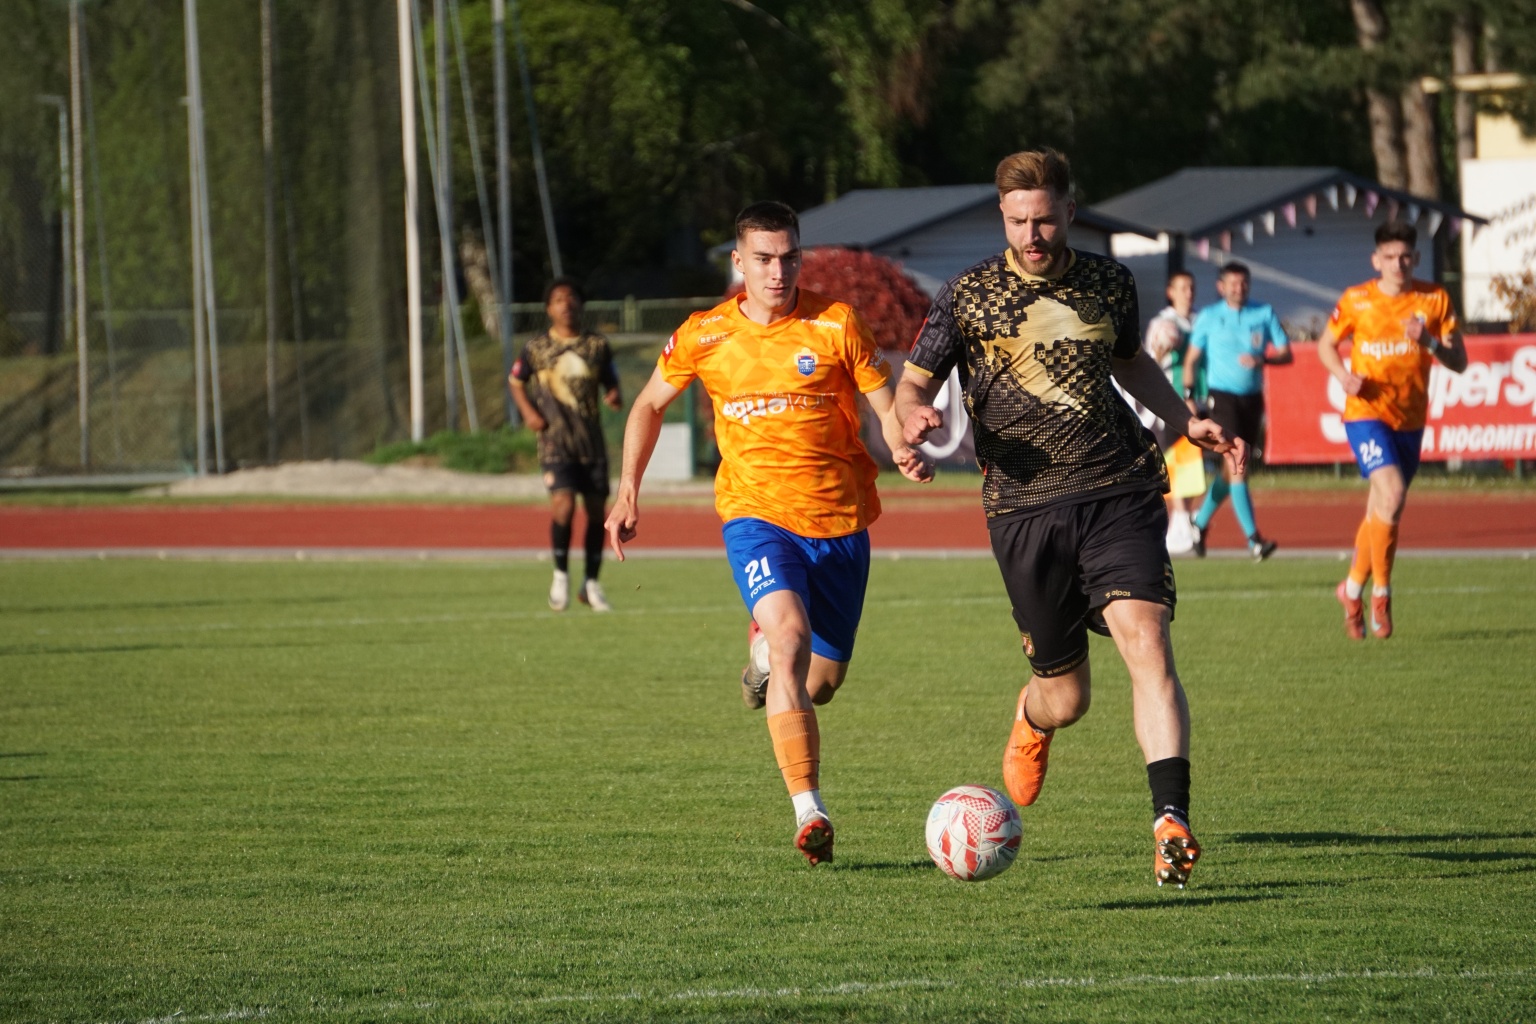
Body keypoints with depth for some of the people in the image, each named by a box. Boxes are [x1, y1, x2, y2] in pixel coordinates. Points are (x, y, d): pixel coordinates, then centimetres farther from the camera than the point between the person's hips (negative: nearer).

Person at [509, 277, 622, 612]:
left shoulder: (598, 346, 6)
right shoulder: (536, 348, 2)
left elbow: (610, 384, 14)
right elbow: (516, 381, 15)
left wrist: (614, 397, -10)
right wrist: (528, 411, -1)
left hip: (592, 440, 2)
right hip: (555, 441, -2)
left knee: (596, 509, 4)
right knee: (563, 503, -19)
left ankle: (591, 584, 19)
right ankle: (561, 575, -2)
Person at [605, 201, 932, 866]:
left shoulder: (836, 325, -3)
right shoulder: (704, 336, 1)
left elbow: (886, 406, 1)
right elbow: (651, 403, 17)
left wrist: (904, 450, -21)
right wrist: (628, 491, 10)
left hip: (840, 521, 1)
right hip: (756, 513, -1)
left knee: (821, 680, 9)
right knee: (790, 635, -28)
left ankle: (765, 657, 49)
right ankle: (808, 812, -32)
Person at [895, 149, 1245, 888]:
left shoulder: (1108, 284, 10)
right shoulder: (968, 296, 1)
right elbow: (913, 384, 8)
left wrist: (1186, 422, 18)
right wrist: (914, 416, -16)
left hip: (1118, 493, 1)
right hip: (1025, 508, -1)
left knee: (1146, 639, -22)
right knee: (1066, 699, 6)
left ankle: (1172, 823, -26)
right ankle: (1031, 720, 46)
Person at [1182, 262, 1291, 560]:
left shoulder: (1265, 314, 5)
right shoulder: (1208, 317, 1)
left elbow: (1286, 354, 3)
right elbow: (1192, 359, 6)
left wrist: (1263, 359, -17)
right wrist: (1188, 394, -4)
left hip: (1252, 398, 4)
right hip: (1222, 397, -4)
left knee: (1232, 470, 11)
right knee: (1237, 465, -15)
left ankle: (1201, 522, 33)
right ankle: (1253, 539, -20)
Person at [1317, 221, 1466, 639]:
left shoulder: (1435, 300, -1)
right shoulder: (1356, 301, -4)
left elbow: (1459, 362, -1)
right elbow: (1326, 345, 10)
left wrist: (1430, 342, -21)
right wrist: (1343, 374, -10)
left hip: (1410, 422, 3)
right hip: (1366, 413, -3)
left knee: (1380, 512, 11)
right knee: (1392, 493, -24)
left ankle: (1353, 590, 33)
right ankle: (1380, 592, -11)